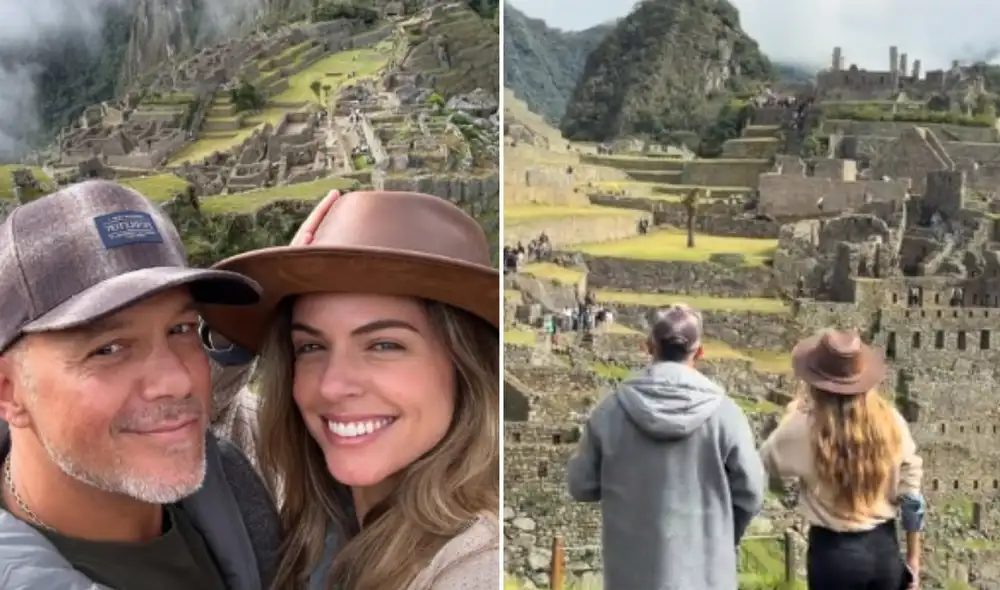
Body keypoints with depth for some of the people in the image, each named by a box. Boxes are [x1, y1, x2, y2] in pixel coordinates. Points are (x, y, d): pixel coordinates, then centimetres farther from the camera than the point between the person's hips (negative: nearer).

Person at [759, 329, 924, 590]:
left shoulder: (805, 427, -16)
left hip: (834, 551, -3)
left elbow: (765, 463, 2)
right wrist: (913, 556, 10)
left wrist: (793, 412, 10)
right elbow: (911, 495, 0)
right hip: (884, 547, 4)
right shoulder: (890, 421, -6)